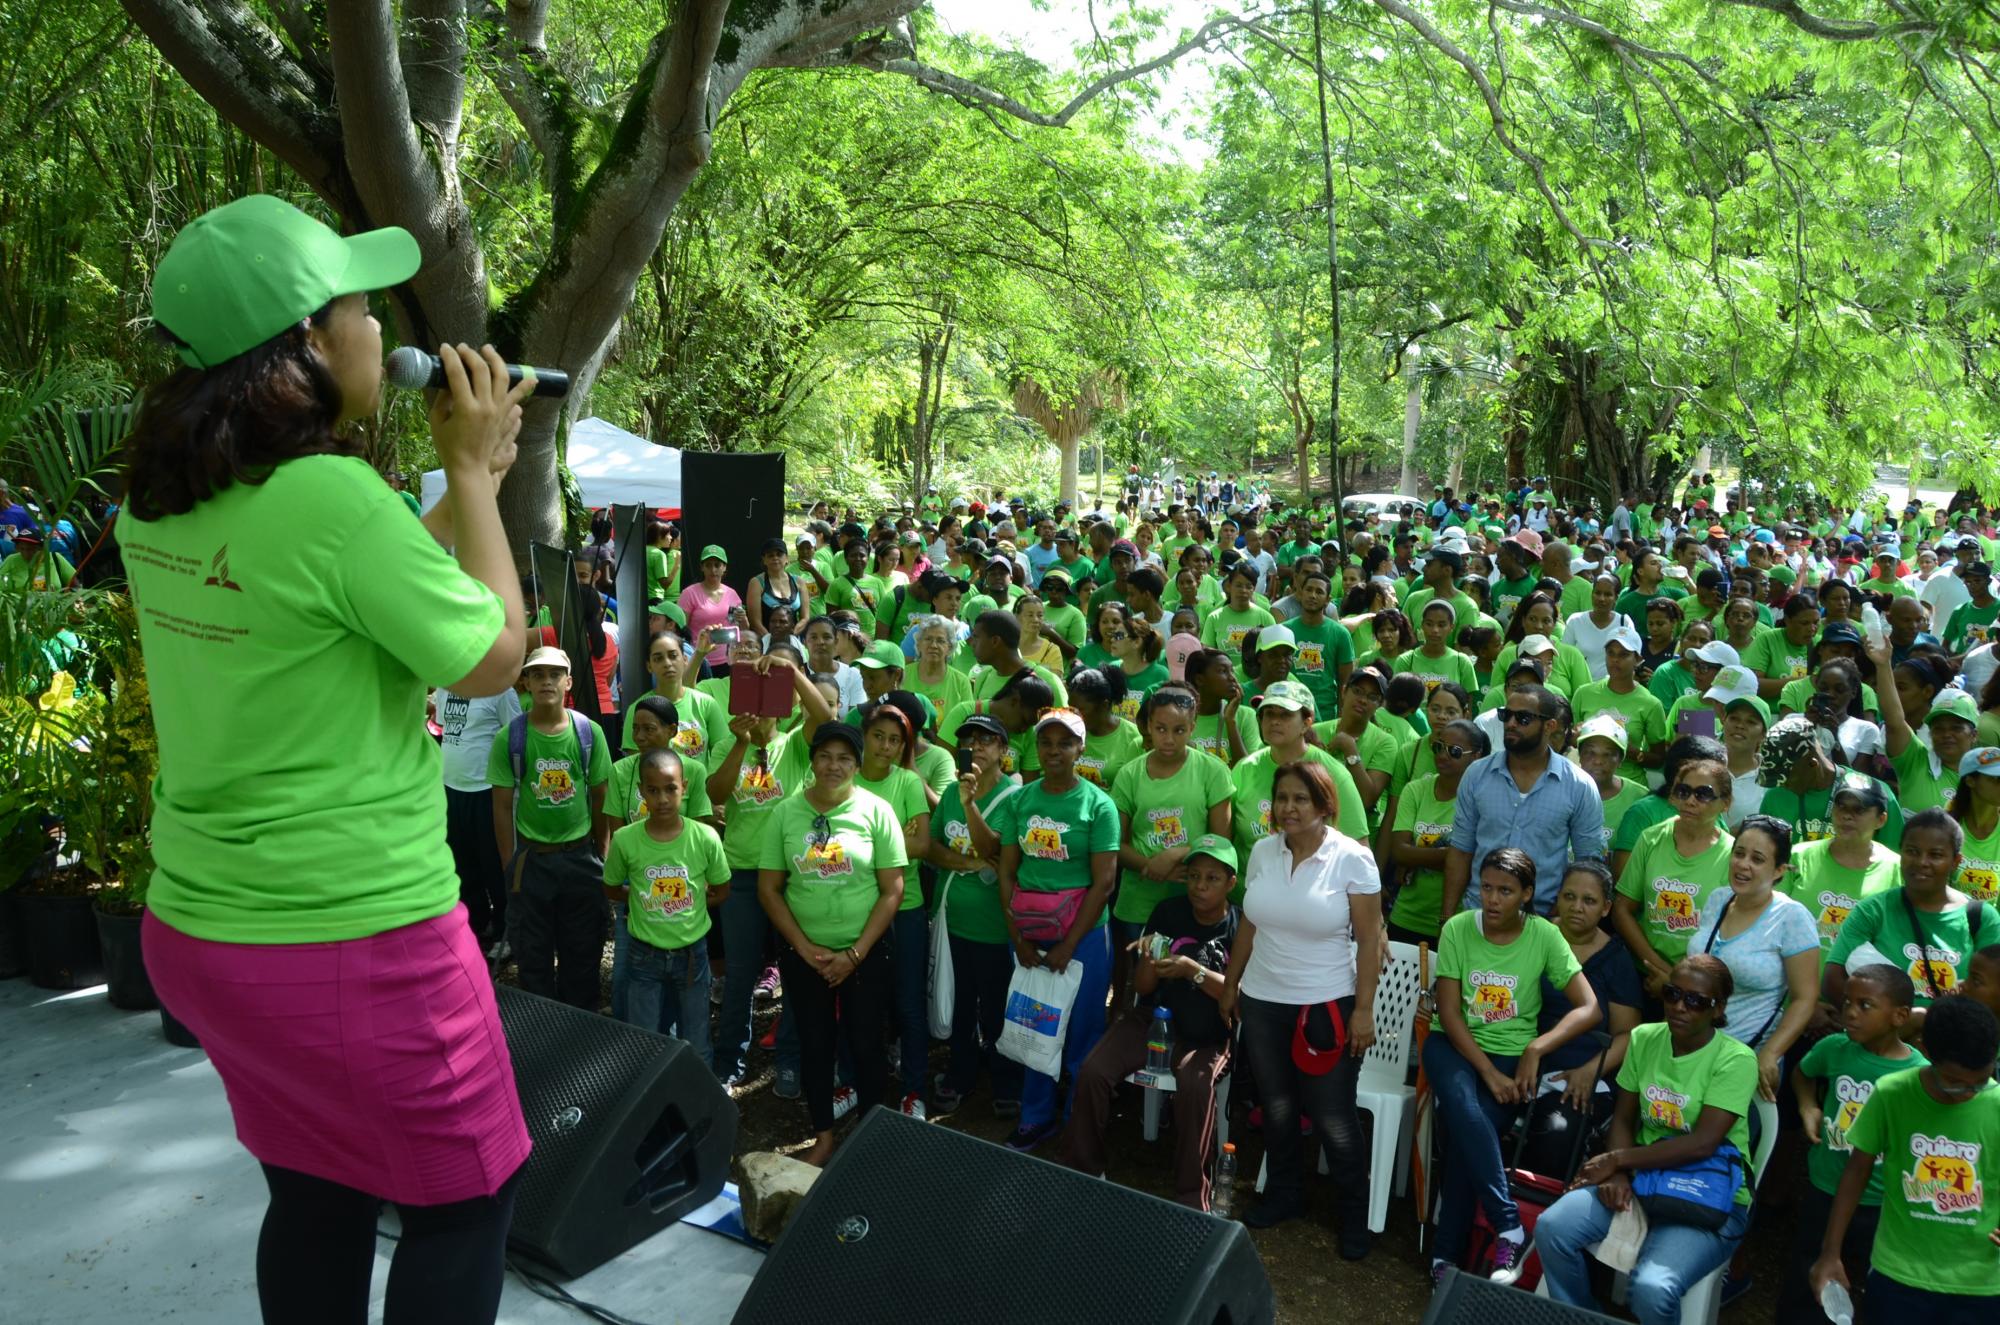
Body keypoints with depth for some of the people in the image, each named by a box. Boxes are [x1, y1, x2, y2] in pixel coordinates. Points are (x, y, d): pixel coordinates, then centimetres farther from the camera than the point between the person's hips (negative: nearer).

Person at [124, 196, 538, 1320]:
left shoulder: (160, 501, 2)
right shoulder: (329, 493, -24)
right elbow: (492, 658, -13)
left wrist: (472, 479, 13)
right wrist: (471, 470, -6)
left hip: (201, 929, 8)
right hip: (357, 942, -8)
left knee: (318, 1194, 24)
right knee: (468, 1199, 13)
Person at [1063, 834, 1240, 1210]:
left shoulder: (1239, 928, -7)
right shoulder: (1168, 913, -2)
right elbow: (1142, 987, 2)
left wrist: (1193, 971, -28)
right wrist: (1148, 961, -21)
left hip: (1206, 1034, -3)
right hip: (1152, 1017, 3)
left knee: (1194, 1085, -34)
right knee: (1092, 1073, -19)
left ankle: (1191, 1197, -18)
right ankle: (1082, 1172, 0)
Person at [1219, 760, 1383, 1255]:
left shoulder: (1352, 858, -13)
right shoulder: (1262, 851, 0)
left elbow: (1370, 939, -10)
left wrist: (1363, 1009, -12)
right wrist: (1230, 984, 13)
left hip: (1327, 1006, -4)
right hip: (1262, 1003, 4)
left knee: (1333, 1119, 4)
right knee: (1277, 1107, 16)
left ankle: (1355, 1211, 25)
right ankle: (1284, 1194, 37)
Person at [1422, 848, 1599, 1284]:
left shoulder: (1544, 936, -6)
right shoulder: (1458, 929, -7)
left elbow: (1589, 1008, -7)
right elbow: (1449, 1013, -7)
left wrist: (1536, 1048, -19)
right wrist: (1488, 1072, -17)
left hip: (1513, 1052, 0)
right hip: (1454, 1044, 0)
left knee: (1463, 1130, -25)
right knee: (1461, 1103, -33)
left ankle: (1449, 1252, -11)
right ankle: (1509, 1226, -24)